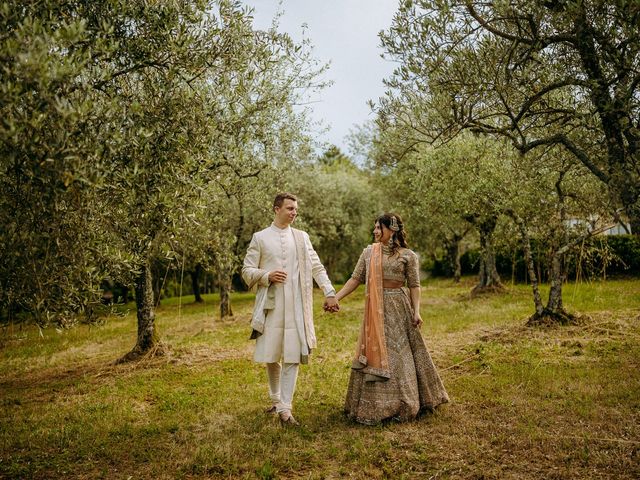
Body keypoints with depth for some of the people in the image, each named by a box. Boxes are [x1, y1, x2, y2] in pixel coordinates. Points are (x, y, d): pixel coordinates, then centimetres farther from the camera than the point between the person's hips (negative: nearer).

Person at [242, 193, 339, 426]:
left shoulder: (301, 237, 10)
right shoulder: (260, 238, 5)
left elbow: (317, 267, 7)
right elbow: (247, 271, 5)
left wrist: (329, 293, -3)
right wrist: (267, 276, -13)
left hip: (296, 307, 1)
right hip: (270, 306, 0)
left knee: (293, 357, -4)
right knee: (270, 356, 7)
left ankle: (285, 408, 2)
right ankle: (275, 399, 28)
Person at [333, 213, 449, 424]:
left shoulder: (408, 255, -2)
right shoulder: (369, 252, 5)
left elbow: (414, 285, -3)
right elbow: (355, 279, 5)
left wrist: (416, 310, -14)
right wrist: (336, 297, -3)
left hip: (399, 309, -2)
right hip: (375, 311, 3)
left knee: (399, 355, 4)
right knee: (375, 354, 5)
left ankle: (404, 405, 19)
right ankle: (376, 406, 18)